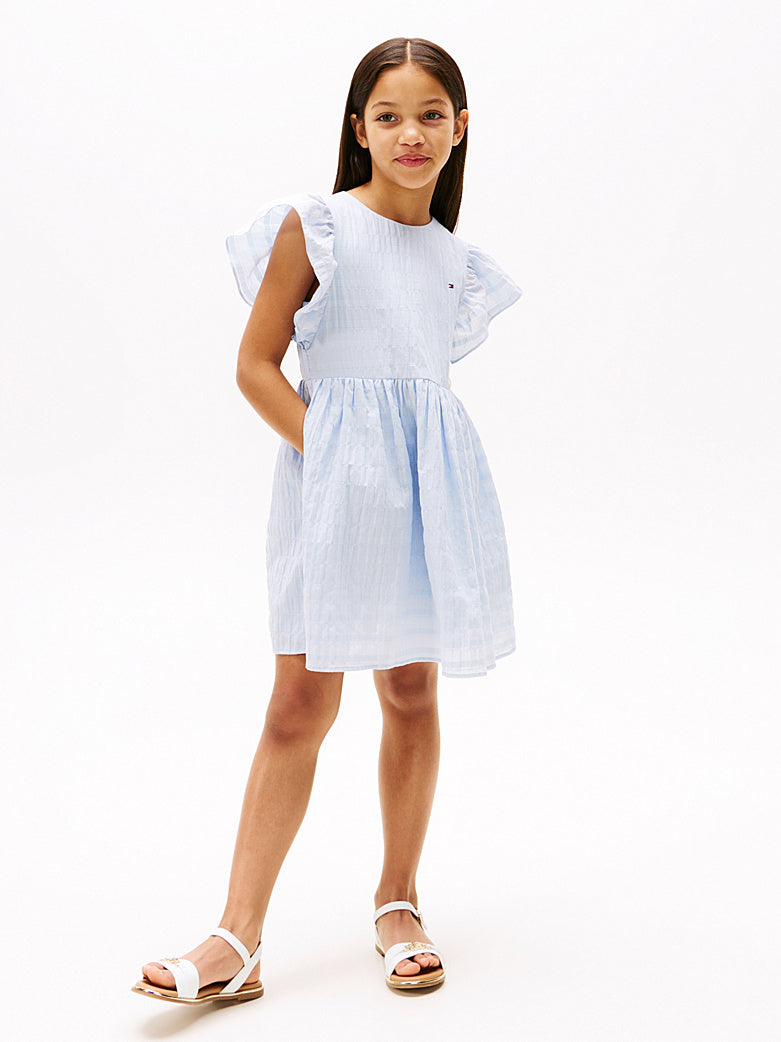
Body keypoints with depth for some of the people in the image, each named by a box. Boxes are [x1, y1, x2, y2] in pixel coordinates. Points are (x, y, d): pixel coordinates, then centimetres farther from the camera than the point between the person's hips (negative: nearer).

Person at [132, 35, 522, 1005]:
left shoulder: (453, 256, 13)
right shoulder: (312, 226, -2)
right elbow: (256, 365, -5)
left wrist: (397, 461, 5)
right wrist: (329, 452, -14)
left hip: (431, 479, 5)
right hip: (333, 476, -4)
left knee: (412, 690, 9)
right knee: (303, 699, -6)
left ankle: (398, 902, 24)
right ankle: (237, 941, 0)